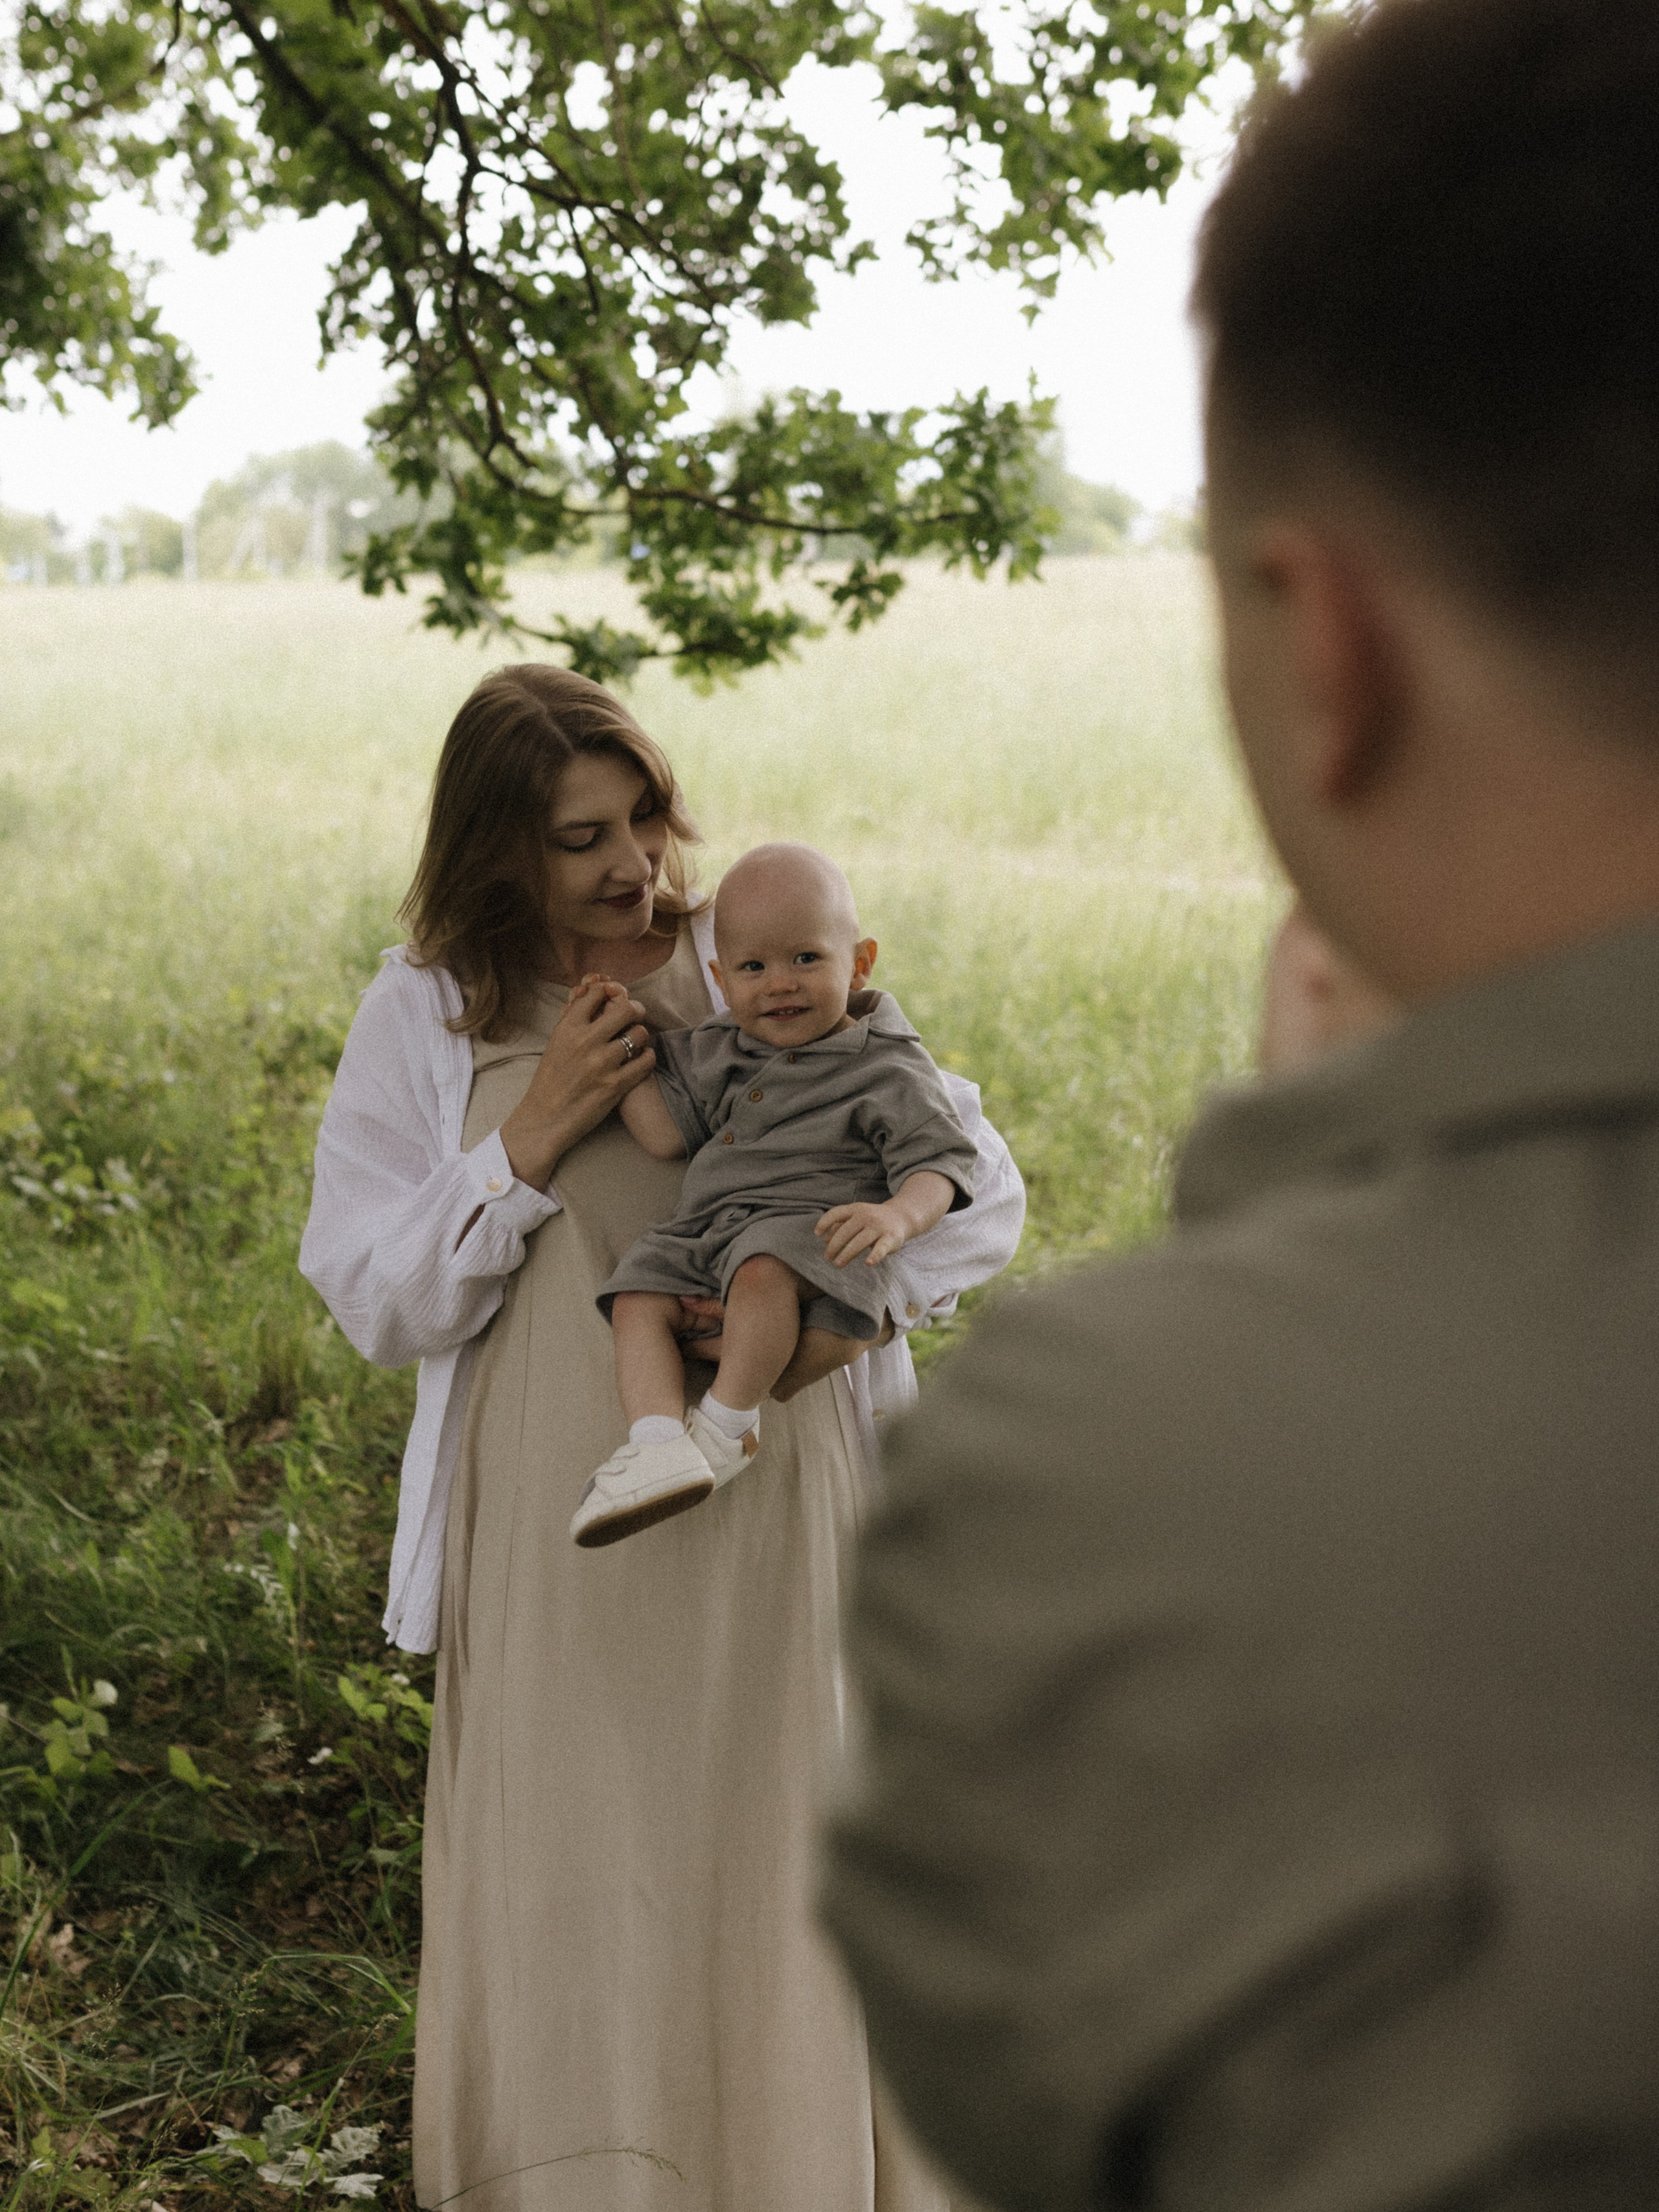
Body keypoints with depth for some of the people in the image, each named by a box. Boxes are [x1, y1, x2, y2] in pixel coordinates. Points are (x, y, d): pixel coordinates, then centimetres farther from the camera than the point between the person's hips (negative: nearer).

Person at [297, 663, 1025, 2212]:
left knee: (782, 1879, 5)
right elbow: (377, 1304, 3)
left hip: (773, 1516, 0)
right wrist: (533, 1135, -10)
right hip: (555, 1543, 0)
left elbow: (976, 1182, 3)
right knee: (569, 1897, 4)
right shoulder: (422, 1017, 5)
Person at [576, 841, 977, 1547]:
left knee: (763, 1269, -37)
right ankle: (659, 1445, -32)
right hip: (705, 1232, 7)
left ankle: (728, 1427, -24)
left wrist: (897, 1215, -28)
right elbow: (665, 1132, 14)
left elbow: (940, 1164, -7)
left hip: (813, 1234, -7)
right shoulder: (719, 1051, 20)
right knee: (639, 1293, -18)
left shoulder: (887, 1069, 1)